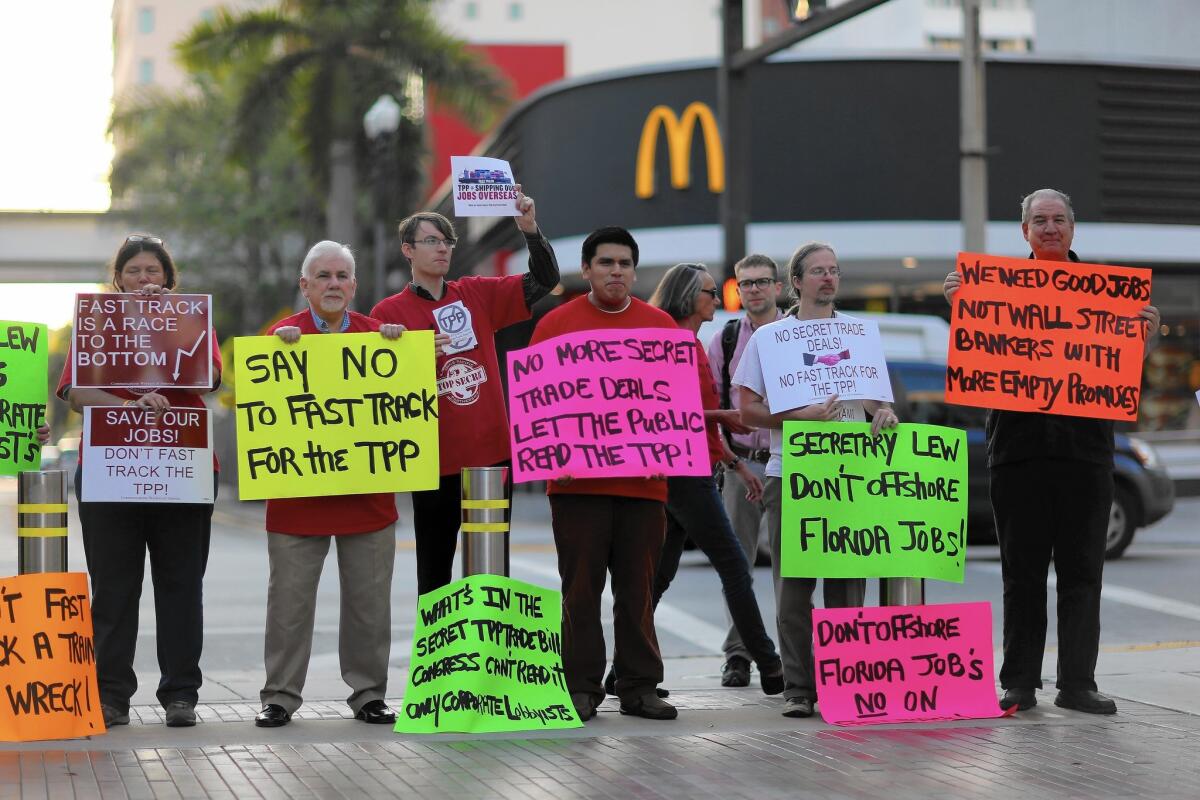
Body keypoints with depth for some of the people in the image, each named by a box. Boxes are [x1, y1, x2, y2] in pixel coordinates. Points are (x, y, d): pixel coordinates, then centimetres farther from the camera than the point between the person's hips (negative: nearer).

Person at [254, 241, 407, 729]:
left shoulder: (378, 334, 8)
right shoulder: (284, 334, 4)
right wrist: (280, 349, -18)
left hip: (368, 492, 2)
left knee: (369, 602, 7)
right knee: (290, 601, 2)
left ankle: (368, 694, 16)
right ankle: (280, 697, 10)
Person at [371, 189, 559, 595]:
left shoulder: (477, 294, 7)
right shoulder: (388, 313, -2)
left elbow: (544, 280, 4)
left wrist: (530, 228, -12)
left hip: (493, 454, 3)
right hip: (435, 460, -3)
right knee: (435, 570, 4)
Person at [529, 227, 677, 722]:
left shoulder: (662, 326, 10)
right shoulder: (556, 324, 4)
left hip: (644, 481, 2)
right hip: (577, 480, -2)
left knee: (638, 588, 6)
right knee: (581, 588, 2)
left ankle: (640, 687, 13)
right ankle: (582, 688, 8)